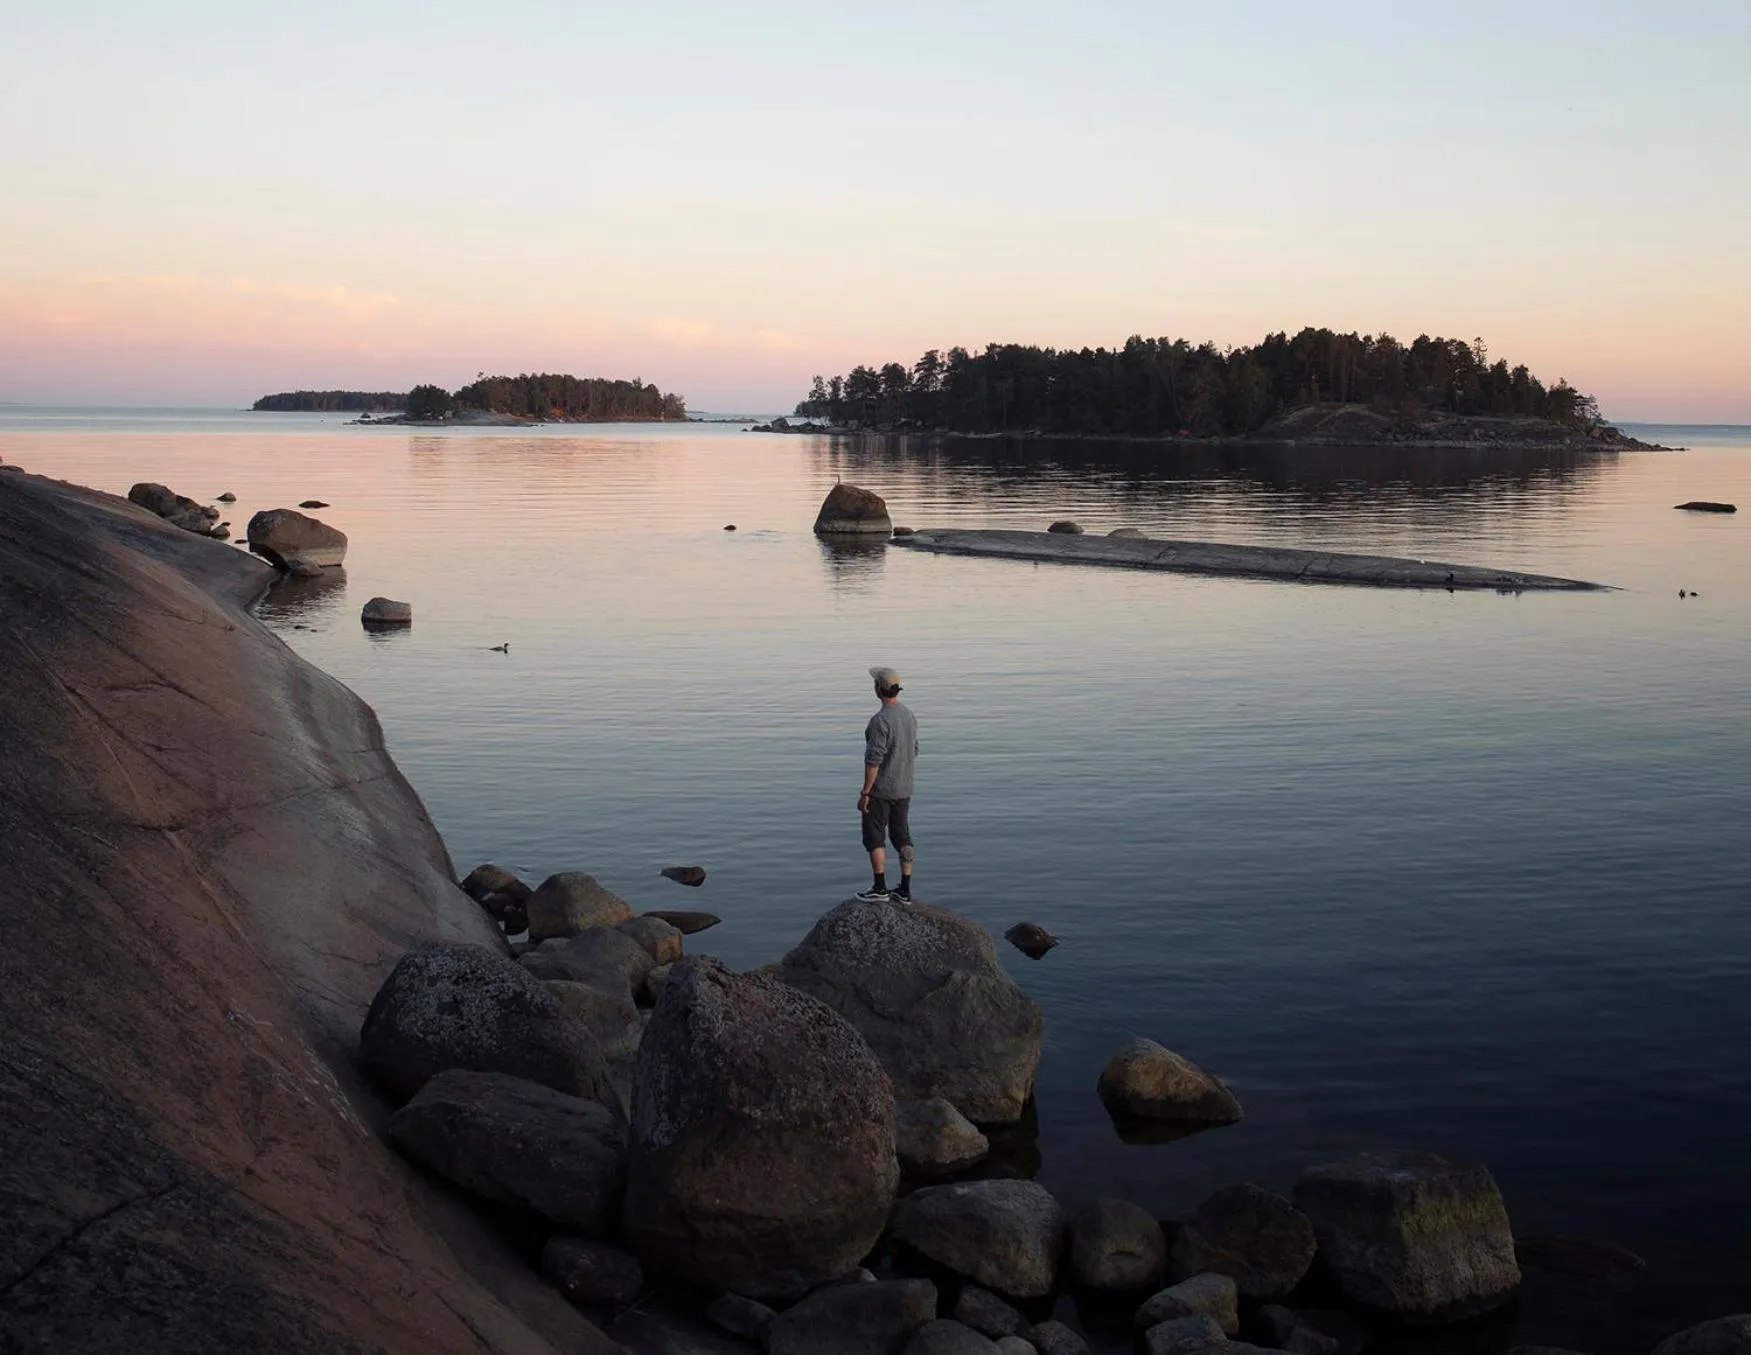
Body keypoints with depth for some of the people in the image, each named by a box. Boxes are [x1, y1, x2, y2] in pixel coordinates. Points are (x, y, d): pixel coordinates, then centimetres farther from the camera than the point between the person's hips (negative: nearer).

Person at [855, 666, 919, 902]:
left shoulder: (880, 720, -21)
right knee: (902, 837, 11)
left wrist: (864, 793, -17)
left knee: (874, 838, 2)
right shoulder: (910, 716, 5)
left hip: (880, 790, -7)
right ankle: (905, 889, 13)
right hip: (903, 790, 8)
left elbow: (873, 760, -22)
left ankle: (879, 888, 2)